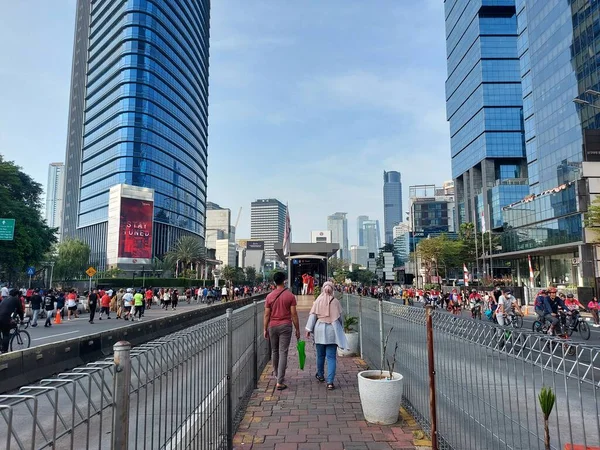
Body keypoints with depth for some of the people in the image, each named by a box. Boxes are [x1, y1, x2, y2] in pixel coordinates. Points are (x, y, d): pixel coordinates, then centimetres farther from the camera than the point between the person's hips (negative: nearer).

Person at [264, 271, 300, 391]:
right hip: (285, 326, -2)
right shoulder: (290, 296, -6)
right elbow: (294, 314, -6)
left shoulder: (269, 296, -1)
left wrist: (265, 329, 10)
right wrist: (297, 329, 3)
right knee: (283, 352, -1)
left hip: (272, 326, 2)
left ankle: (278, 375, 34)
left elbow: (267, 314, 1)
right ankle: (279, 382, -4)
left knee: (274, 351, 18)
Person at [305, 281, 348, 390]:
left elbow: (312, 316, -3)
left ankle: (320, 375, 38)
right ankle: (330, 382, -3)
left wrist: (309, 329, 3)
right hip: (332, 330, -1)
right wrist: (341, 329, 17)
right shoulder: (335, 301, -4)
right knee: (331, 357, 2)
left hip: (320, 329, 1)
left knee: (320, 355, 19)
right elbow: (339, 317, 3)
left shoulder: (318, 301, -4)